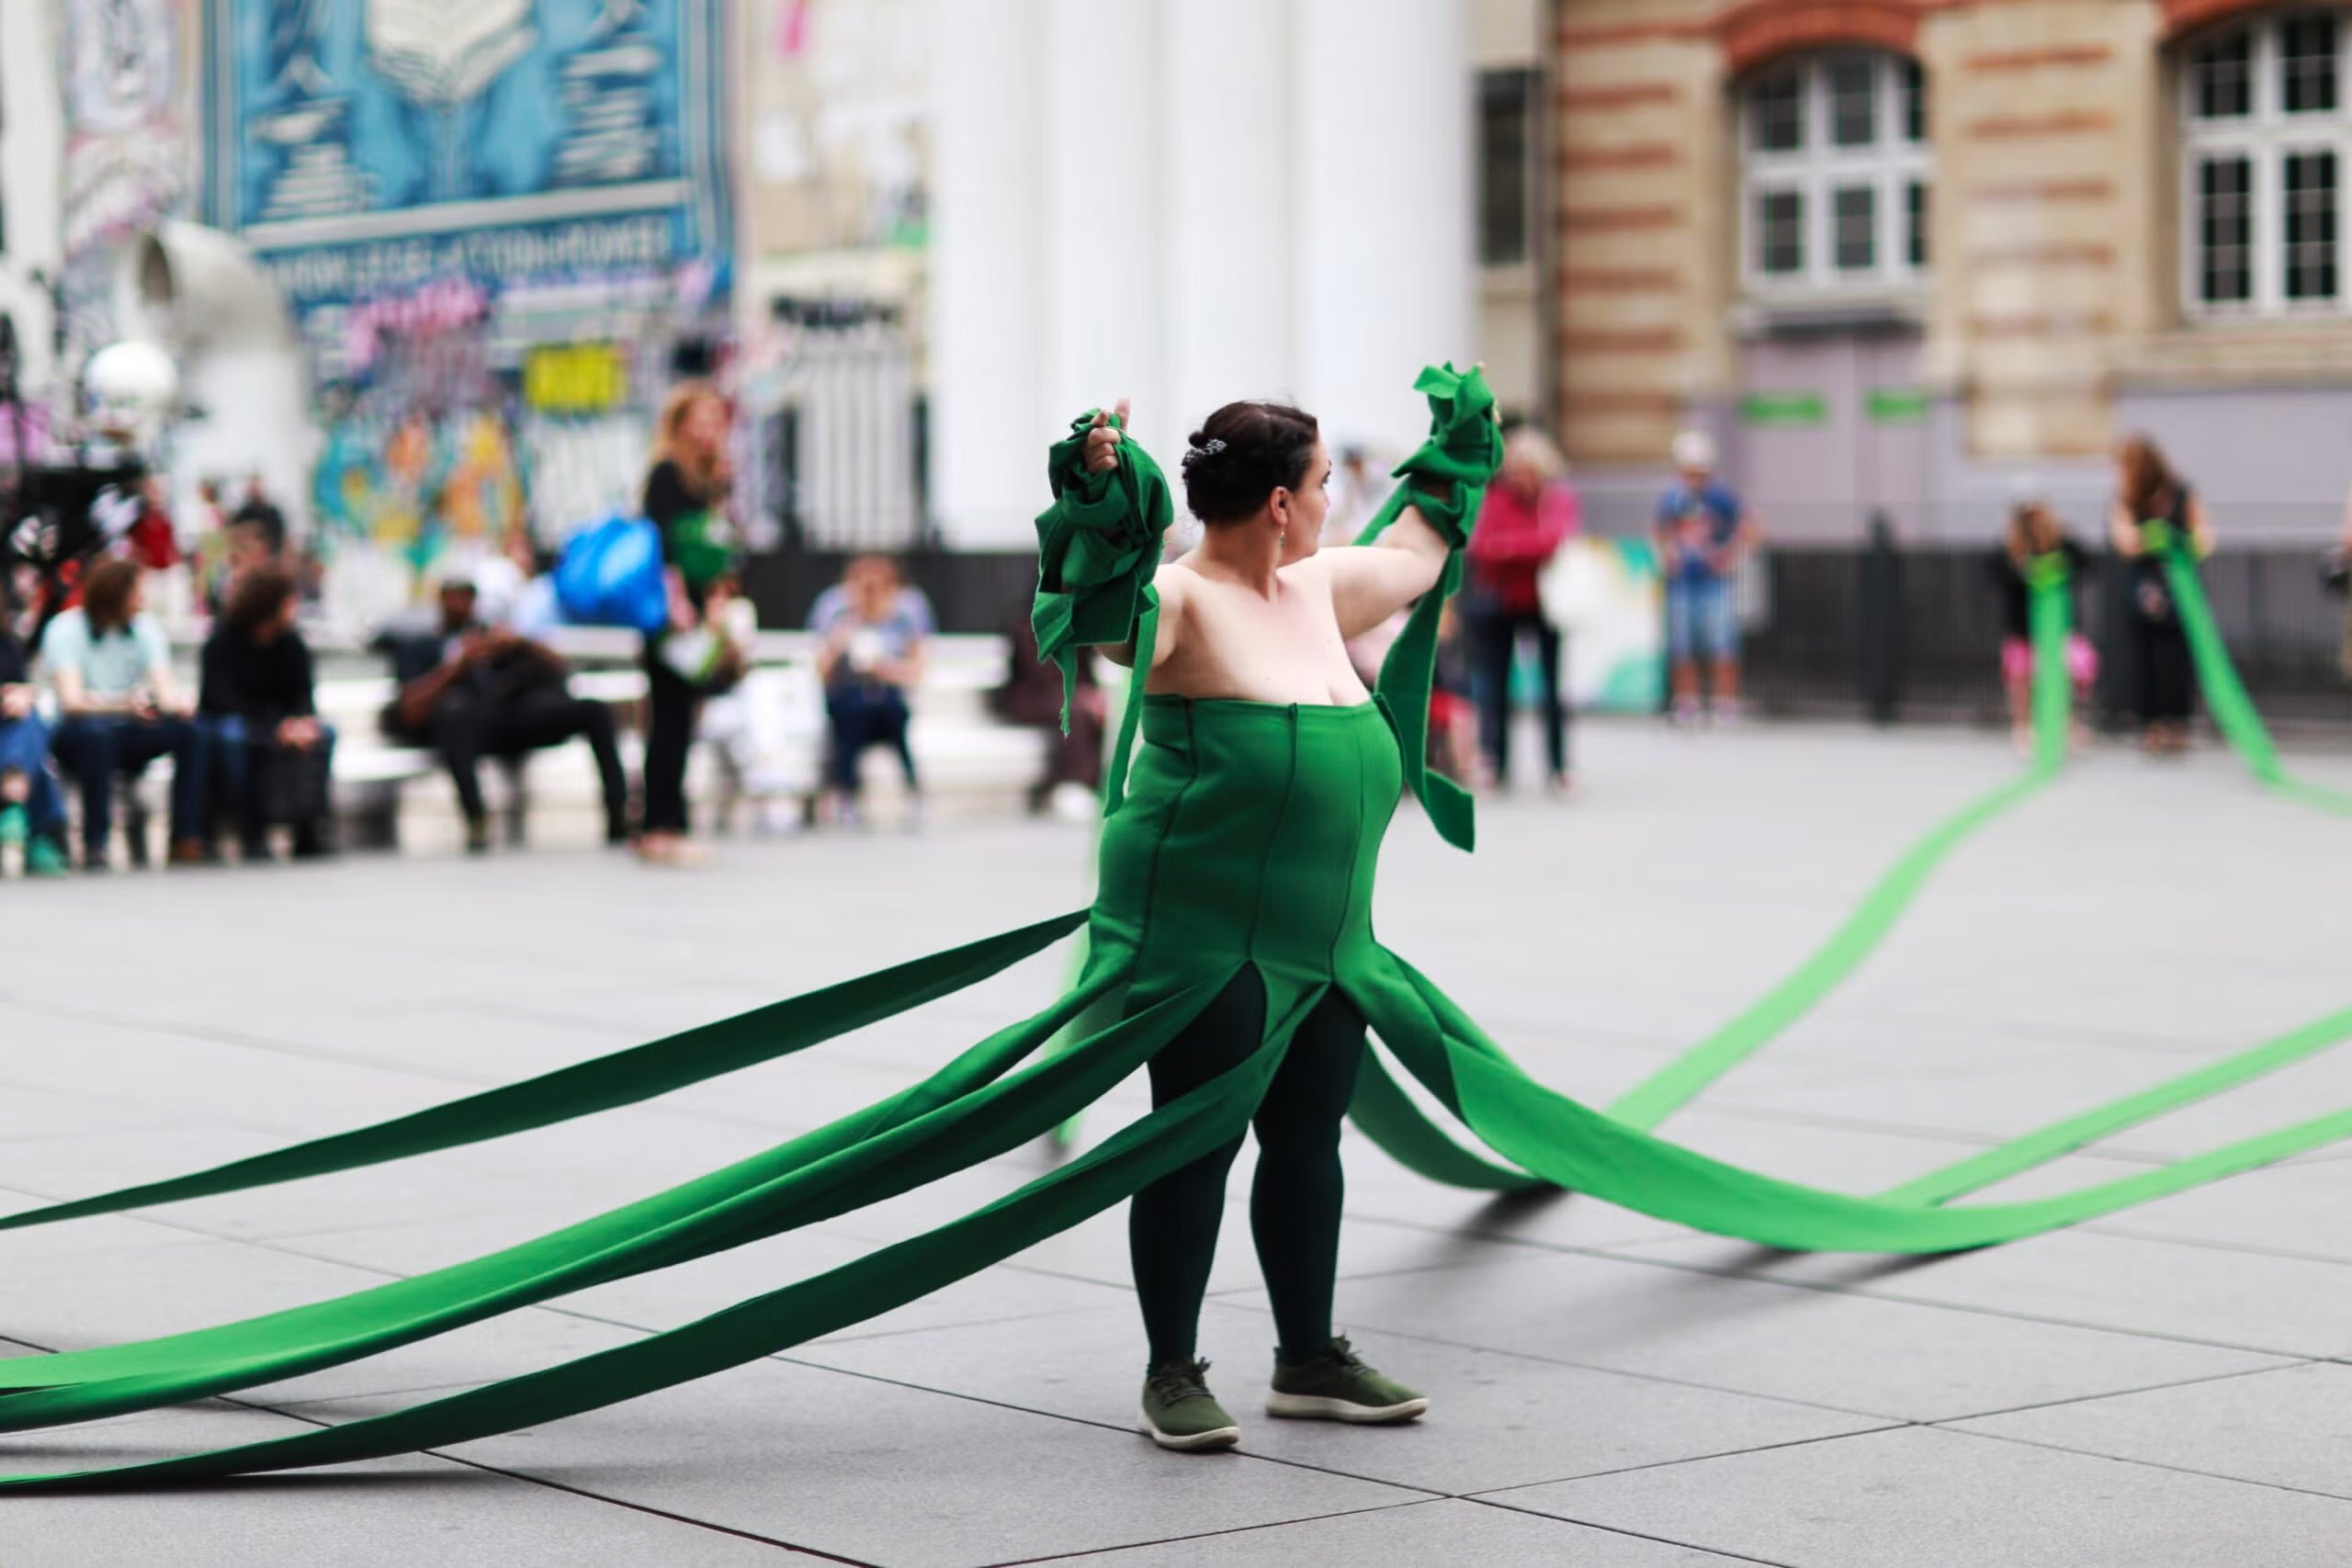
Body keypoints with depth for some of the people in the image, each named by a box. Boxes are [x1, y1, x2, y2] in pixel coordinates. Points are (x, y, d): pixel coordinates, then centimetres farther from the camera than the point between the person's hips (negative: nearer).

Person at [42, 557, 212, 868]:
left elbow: (165, 688, -10)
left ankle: (187, 840, -23)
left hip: (129, 735, 4)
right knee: (95, 731, -39)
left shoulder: (145, 626, 0)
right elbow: (72, 700, -25)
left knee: (191, 731, -22)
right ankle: (95, 845, -34)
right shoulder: (66, 629, -13)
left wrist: (178, 701, -36)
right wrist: (122, 705, -44)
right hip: (78, 735, -4)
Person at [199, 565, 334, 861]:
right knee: (233, 736, -39)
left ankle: (309, 832, -22)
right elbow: (225, 699, -20)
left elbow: (302, 696, -3)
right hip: (223, 719, -4)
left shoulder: (291, 643, 0)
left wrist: (304, 722, -28)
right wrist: (277, 728, -32)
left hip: (276, 721, 4)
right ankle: (252, 837, -36)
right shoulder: (223, 641, -14)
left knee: (323, 735, -22)